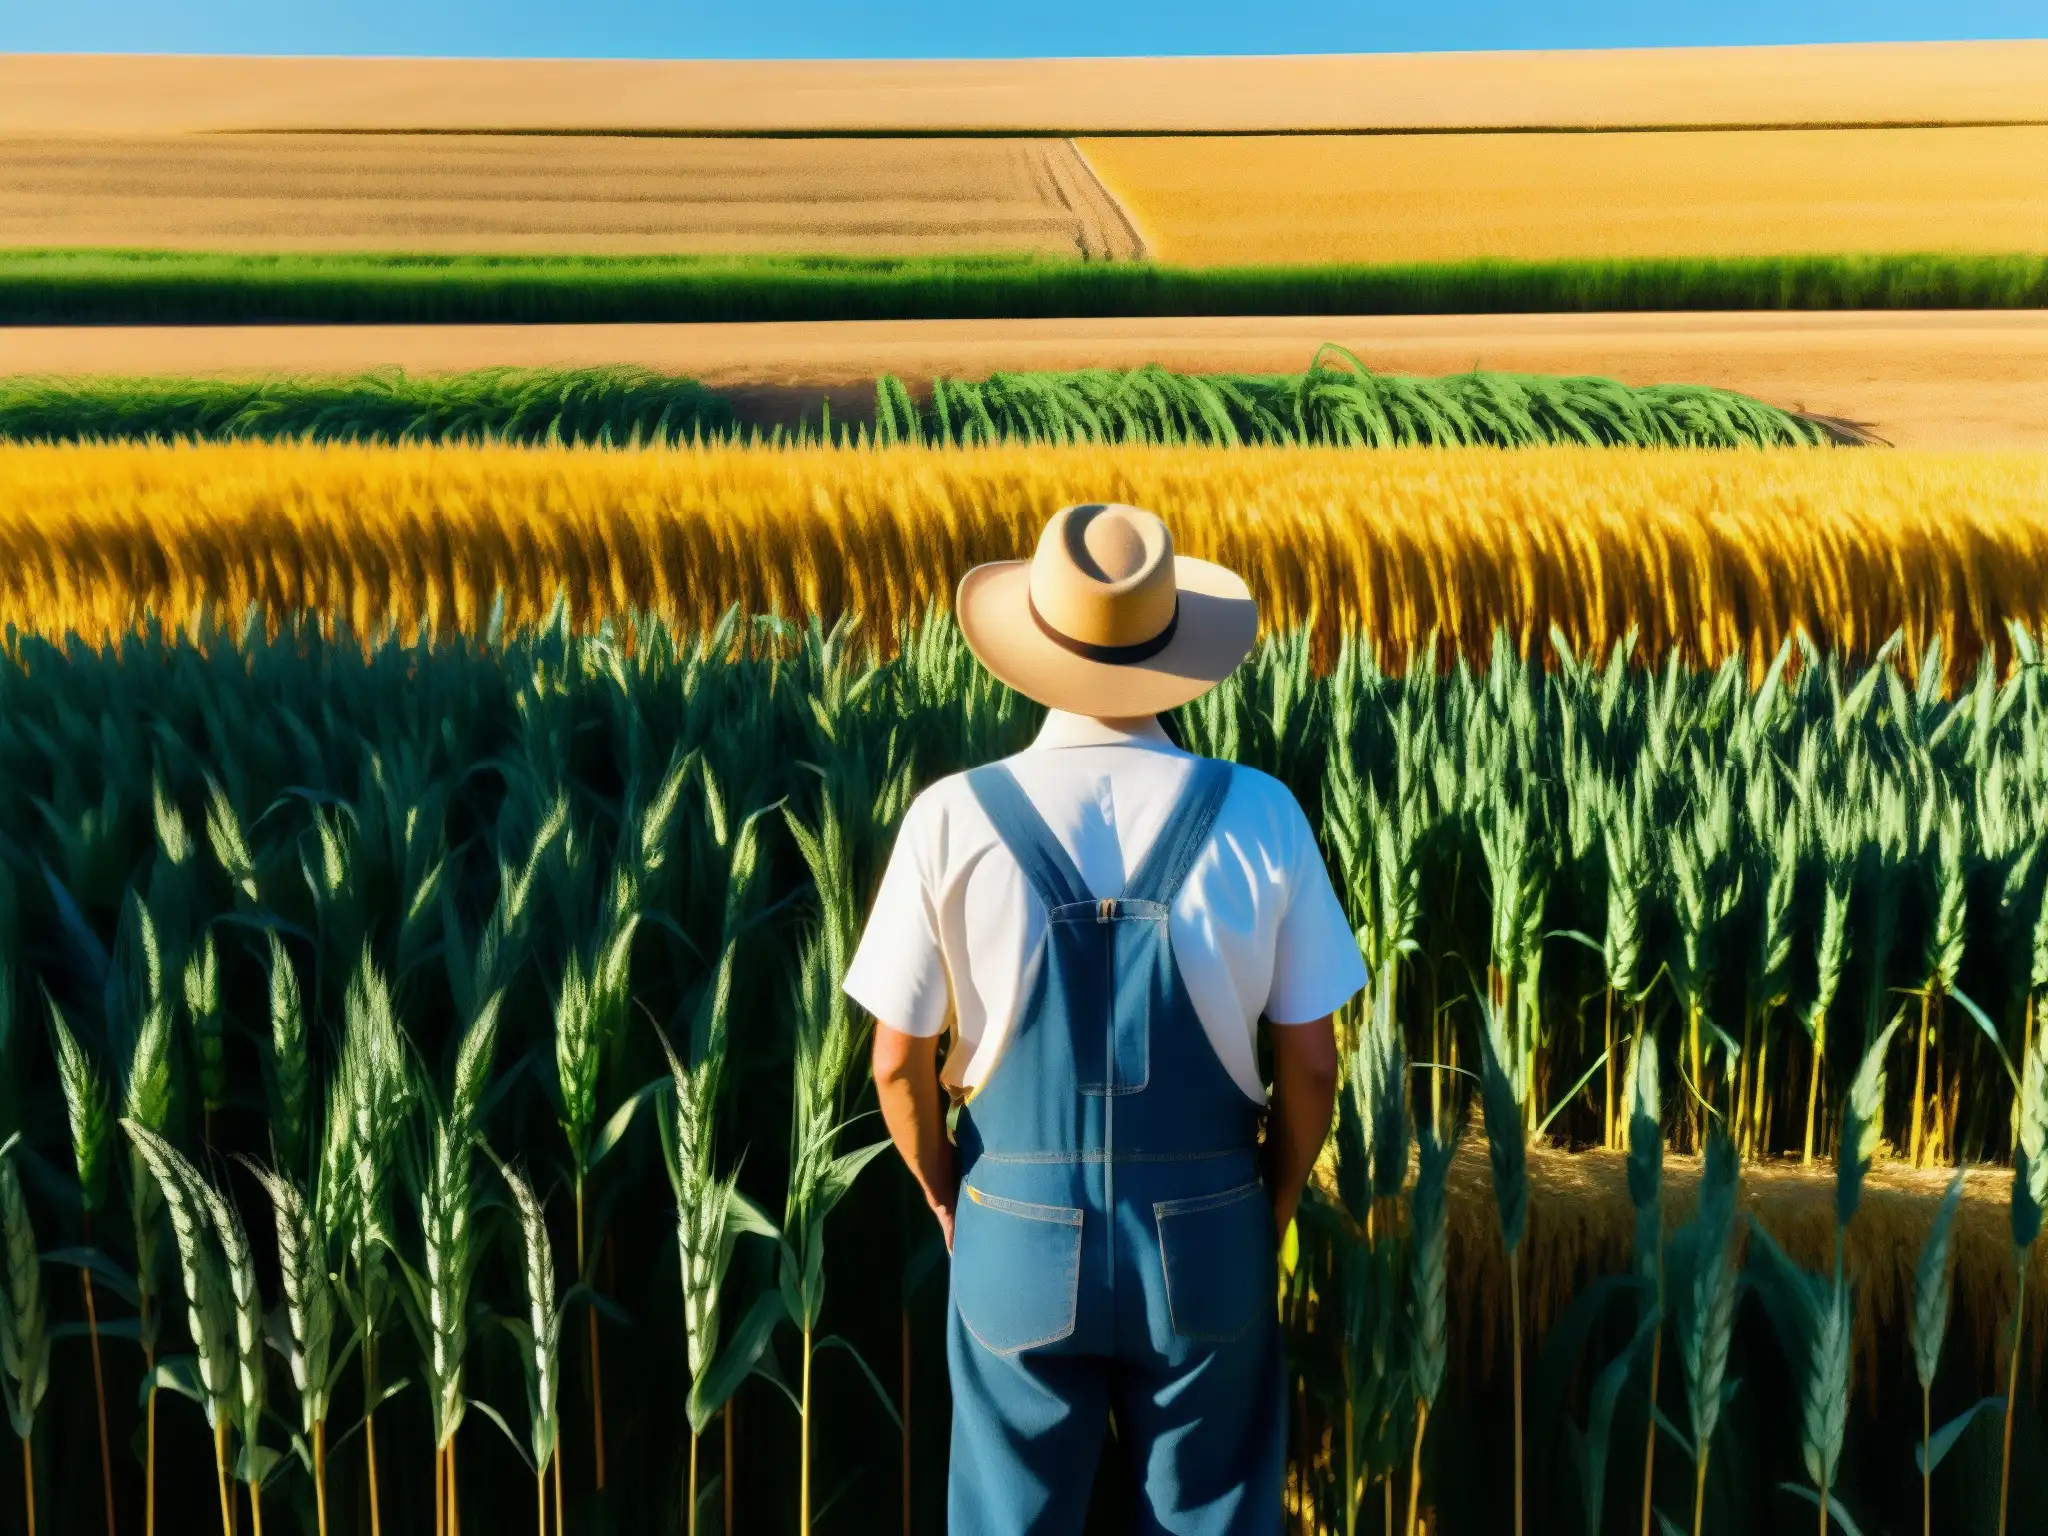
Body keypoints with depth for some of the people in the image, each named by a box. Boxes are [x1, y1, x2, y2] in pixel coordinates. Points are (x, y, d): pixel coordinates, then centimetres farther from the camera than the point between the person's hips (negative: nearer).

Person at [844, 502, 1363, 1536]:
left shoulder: (953, 818, -13)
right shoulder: (1260, 816, -12)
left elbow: (898, 1064, -7)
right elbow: (1311, 1064, -6)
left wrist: (944, 1195, 11)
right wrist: (1273, 1206, 11)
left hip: (1017, 1235, 0)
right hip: (1207, 1241, 1)